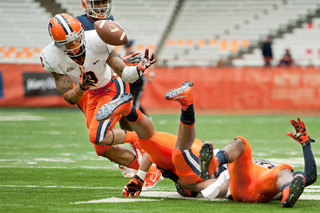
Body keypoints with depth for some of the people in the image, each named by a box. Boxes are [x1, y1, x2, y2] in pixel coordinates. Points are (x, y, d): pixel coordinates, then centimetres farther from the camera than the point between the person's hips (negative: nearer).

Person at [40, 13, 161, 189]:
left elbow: (124, 74, -25)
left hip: (113, 88, -5)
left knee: (99, 137, -23)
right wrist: (81, 88, -43)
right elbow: (69, 98, -21)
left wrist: (139, 68, -46)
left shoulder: (97, 41, -32)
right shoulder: (52, 58, -24)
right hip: (90, 95, 5)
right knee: (103, 149, 7)